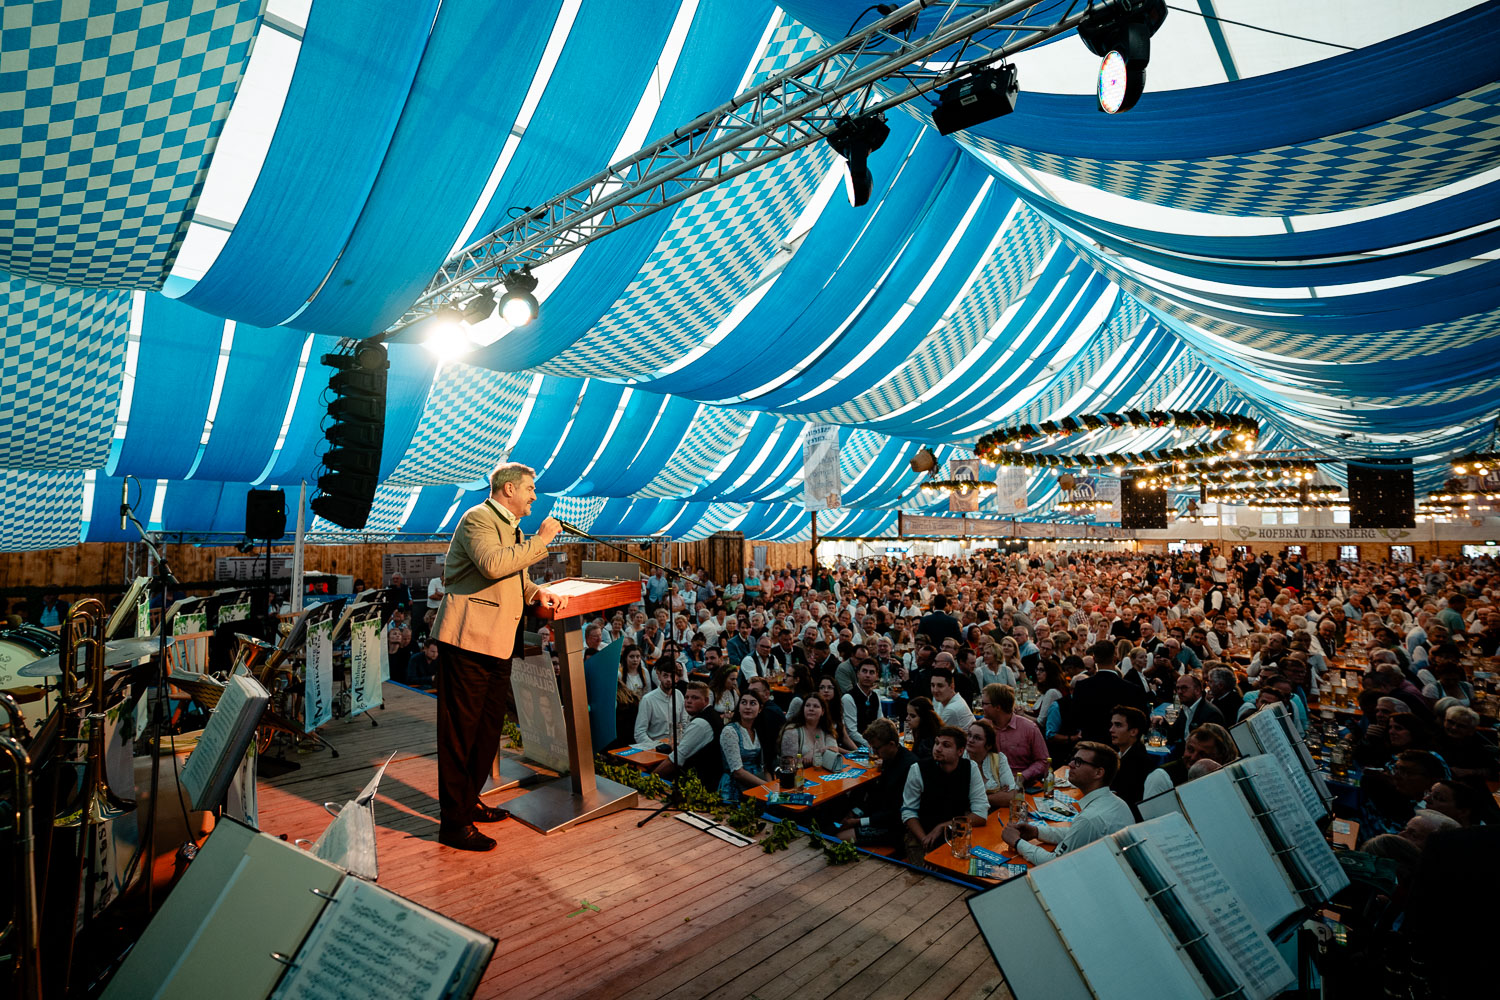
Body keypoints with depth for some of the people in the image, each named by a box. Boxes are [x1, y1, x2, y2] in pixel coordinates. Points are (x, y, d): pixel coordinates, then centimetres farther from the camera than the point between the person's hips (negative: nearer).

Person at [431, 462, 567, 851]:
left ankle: (469, 801, 34)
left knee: (489, 727, 18)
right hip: (468, 641, -10)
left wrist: (538, 592, 9)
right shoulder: (477, 519, -9)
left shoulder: (513, 529, 21)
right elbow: (493, 565, -27)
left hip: (499, 643, 10)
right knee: (460, 730, -2)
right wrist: (540, 540, -18)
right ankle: (453, 822, 7)